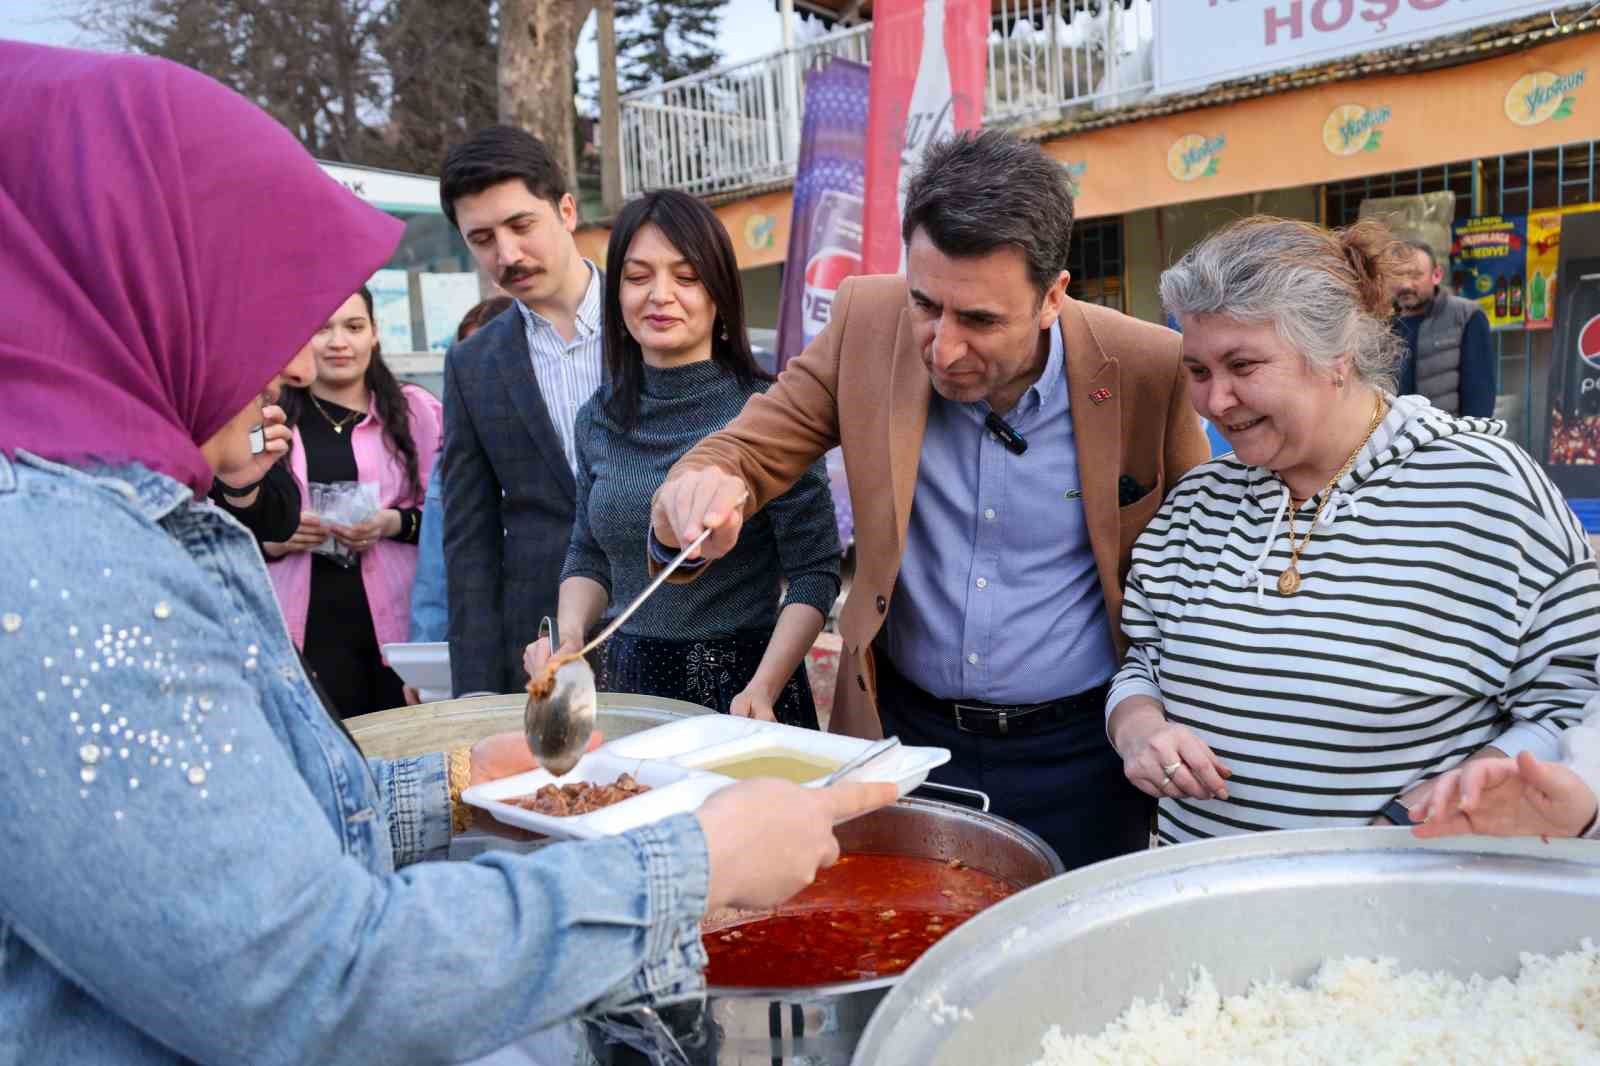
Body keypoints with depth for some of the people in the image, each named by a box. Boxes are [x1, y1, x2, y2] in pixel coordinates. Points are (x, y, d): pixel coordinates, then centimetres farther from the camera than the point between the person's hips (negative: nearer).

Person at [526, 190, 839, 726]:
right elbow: (590, 557, 12)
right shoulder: (599, 419, 2)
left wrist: (763, 688, -23)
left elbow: (814, 573, -13)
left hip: (739, 686, -4)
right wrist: (567, 635, -6)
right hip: (629, 684, 5)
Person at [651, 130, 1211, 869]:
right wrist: (705, 487, -28)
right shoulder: (866, 320, -11)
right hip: (905, 728, 2)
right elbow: (750, 446, -5)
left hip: (1073, 756, -1)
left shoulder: (1150, 372, -15)